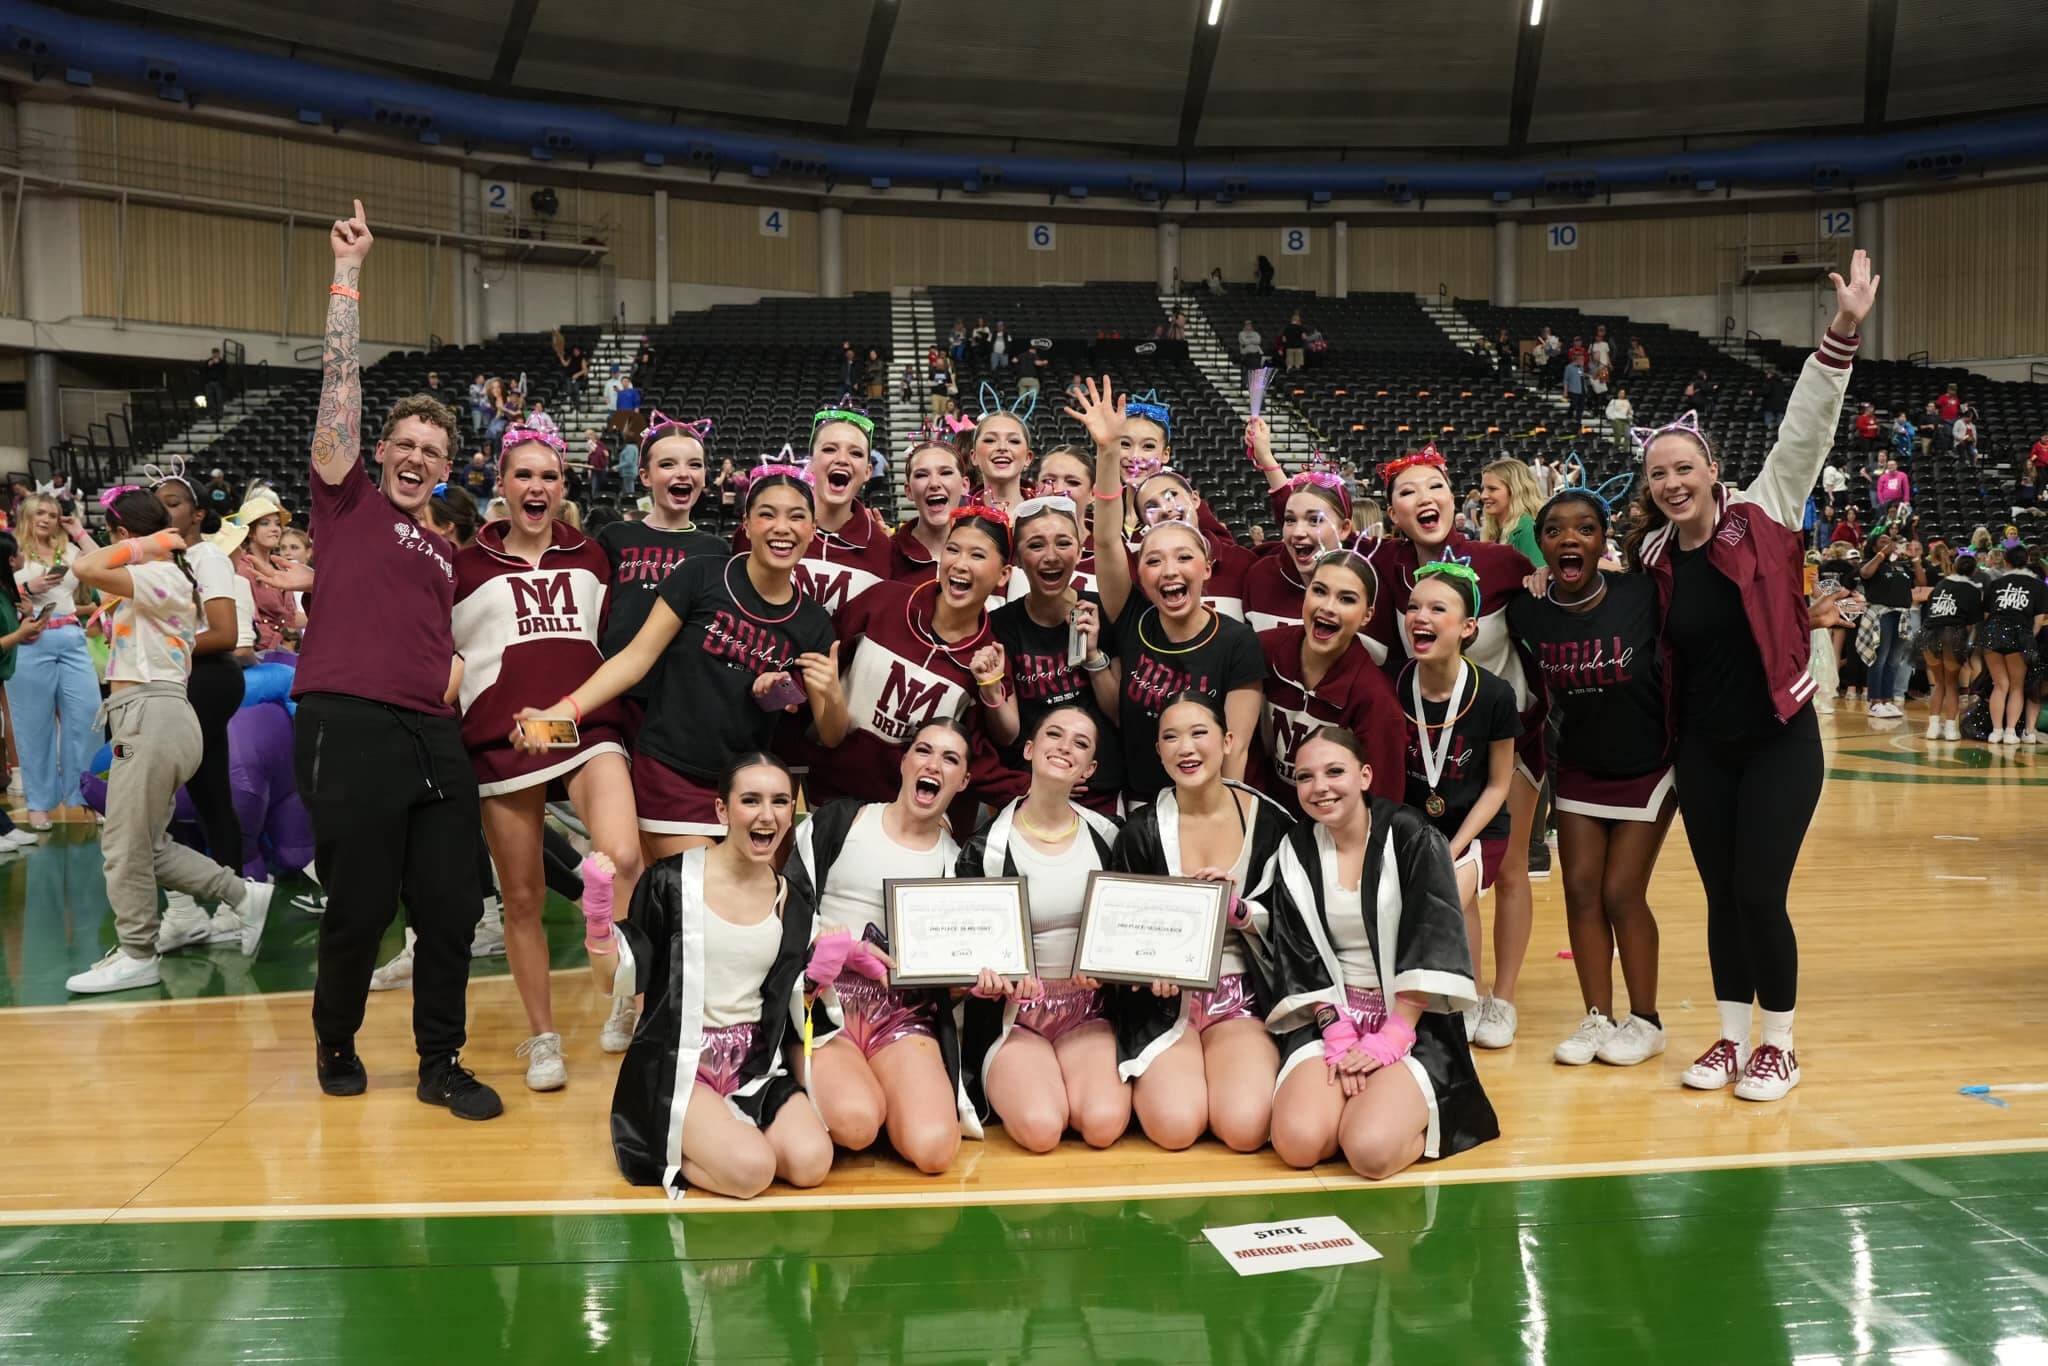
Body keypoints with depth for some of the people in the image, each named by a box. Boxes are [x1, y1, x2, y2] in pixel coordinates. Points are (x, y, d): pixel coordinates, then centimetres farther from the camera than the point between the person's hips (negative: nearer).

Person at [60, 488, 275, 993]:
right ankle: (243, 895, 16)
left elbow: (84, 567, -24)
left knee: (126, 845, -2)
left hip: (150, 715, -10)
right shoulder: (165, 580, 20)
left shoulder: (160, 577, -10)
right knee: (147, 845, 13)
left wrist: (140, 547, -13)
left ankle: (136, 956, 7)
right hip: (151, 718, 10)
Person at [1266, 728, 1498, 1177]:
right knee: (1298, 1144, -22)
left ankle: (1406, 1106, 5)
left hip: (1411, 1022, -3)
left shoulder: (1411, 837, -7)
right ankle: (1358, 1097, 7)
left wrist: (1390, 1040, -16)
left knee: (1371, 1152, -27)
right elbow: (1301, 959, 2)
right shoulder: (1296, 852, 4)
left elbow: (1431, 950, -11)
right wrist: (1338, 1038, -11)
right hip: (1331, 1018, 3)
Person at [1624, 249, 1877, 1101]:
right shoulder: (1653, 558, 3)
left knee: (1760, 895, -3)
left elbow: (1808, 428, -16)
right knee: (1721, 896, 9)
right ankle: (1731, 1039, 24)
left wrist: (1843, 333, -24)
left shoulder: (1763, 514, -6)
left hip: (1779, 742, -3)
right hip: (1703, 750, 4)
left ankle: (1780, 1048, 15)